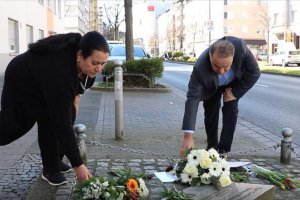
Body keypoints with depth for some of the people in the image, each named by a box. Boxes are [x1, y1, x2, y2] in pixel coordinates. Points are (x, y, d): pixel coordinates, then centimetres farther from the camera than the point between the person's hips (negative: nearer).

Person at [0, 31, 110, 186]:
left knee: (69, 115, -3)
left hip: (47, 80, 6)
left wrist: (75, 96, -3)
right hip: (23, 82, -6)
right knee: (50, 122, -14)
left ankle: (55, 162, 11)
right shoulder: (59, 72, -42)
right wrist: (78, 165, -39)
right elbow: (62, 123, -40)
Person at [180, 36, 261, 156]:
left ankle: (224, 149, -2)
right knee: (210, 111, 1)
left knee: (231, 109, -10)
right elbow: (193, 99, -45)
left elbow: (254, 72, -26)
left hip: (235, 81, 1)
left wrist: (236, 92, -26)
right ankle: (212, 146, 21)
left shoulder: (240, 46, -41)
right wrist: (188, 136, -50)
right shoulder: (200, 68, -44)